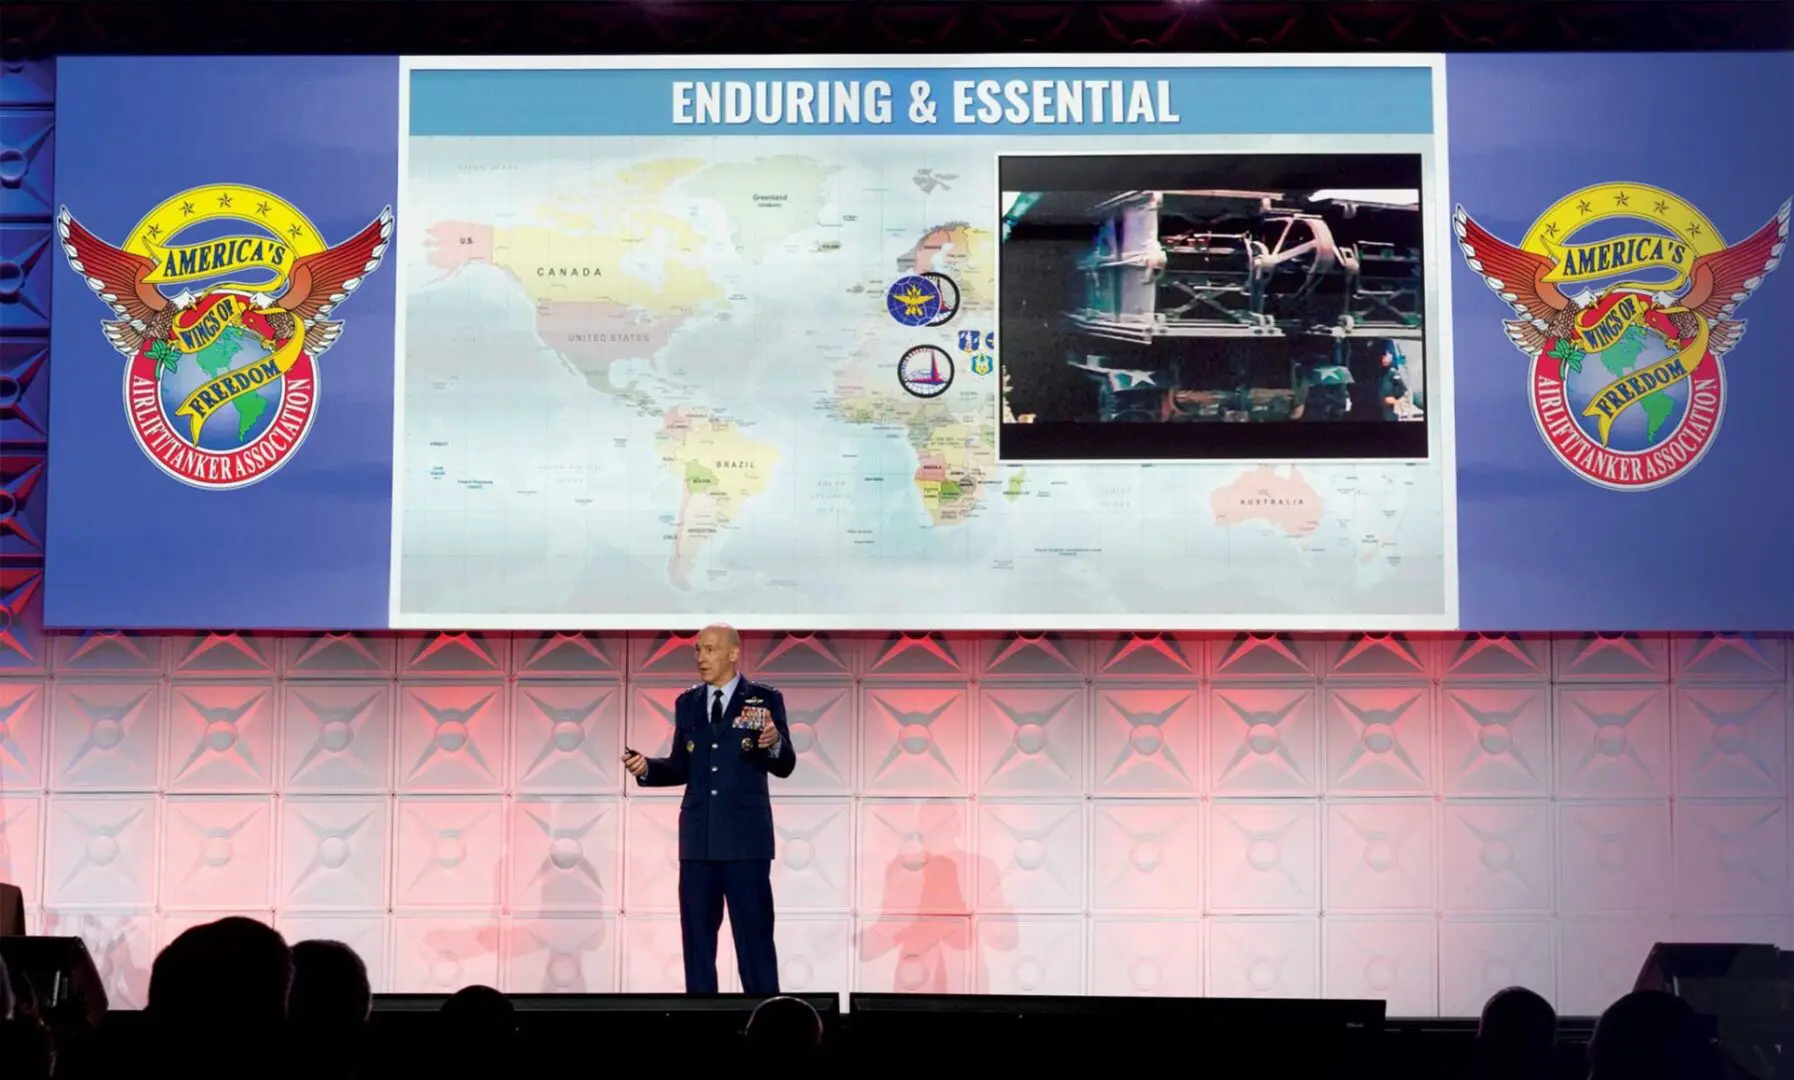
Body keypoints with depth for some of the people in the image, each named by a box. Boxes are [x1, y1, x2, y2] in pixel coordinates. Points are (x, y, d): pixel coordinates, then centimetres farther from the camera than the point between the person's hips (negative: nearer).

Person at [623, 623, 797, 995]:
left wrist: (774, 743, -28)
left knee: (754, 936, -1)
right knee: (697, 935, 9)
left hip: (746, 837, -4)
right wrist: (646, 768, -7)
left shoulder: (764, 699, -3)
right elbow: (681, 768, 12)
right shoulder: (687, 703, 10)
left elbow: (785, 767, -7)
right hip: (698, 837, 5)